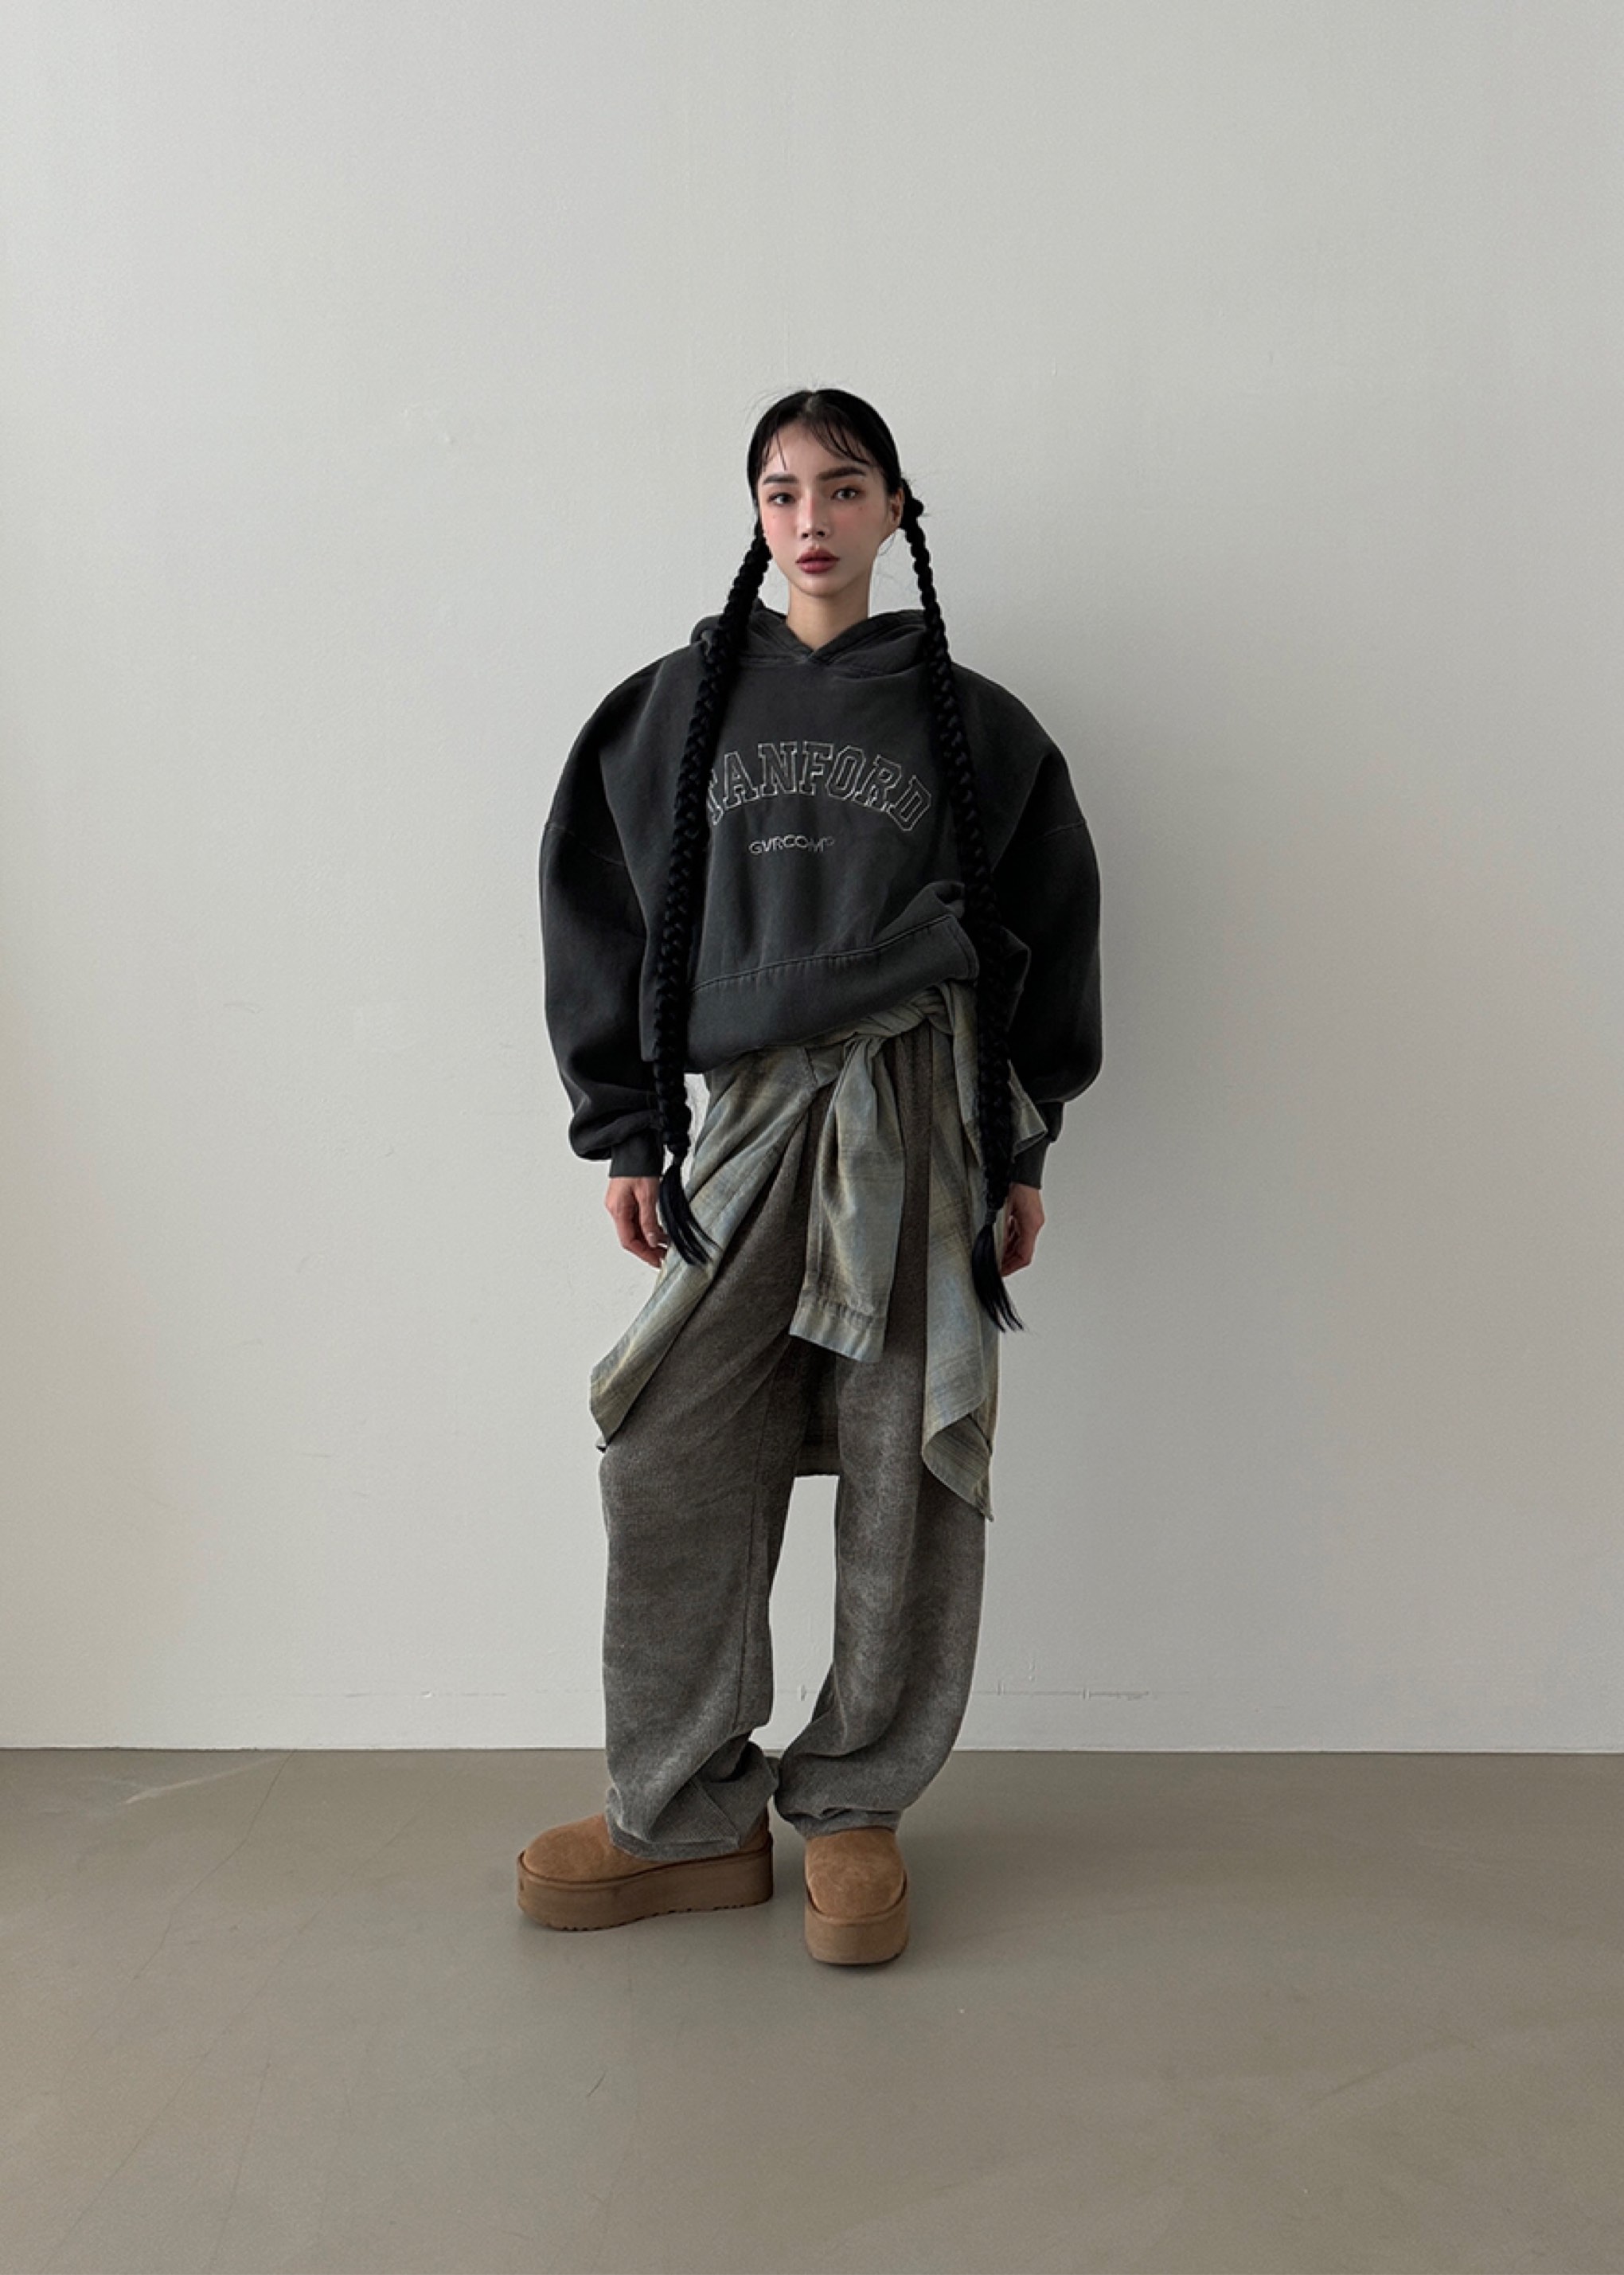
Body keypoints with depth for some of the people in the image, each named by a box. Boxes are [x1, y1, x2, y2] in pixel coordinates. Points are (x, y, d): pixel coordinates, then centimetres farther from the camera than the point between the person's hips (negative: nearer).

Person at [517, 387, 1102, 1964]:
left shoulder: (968, 721, 9)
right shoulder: (677, 706, 12)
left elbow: (1045, 932, 12)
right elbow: (601, 915, 11)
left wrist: (1021, 1149, 7)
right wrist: (628, 1132, 5)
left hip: (920, 1100, -1)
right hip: (751, 1114, 2)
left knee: (903, 1472, 1)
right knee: (669, 1463, -2)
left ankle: (853, 1807, 20)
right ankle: (689, 1820, 15)